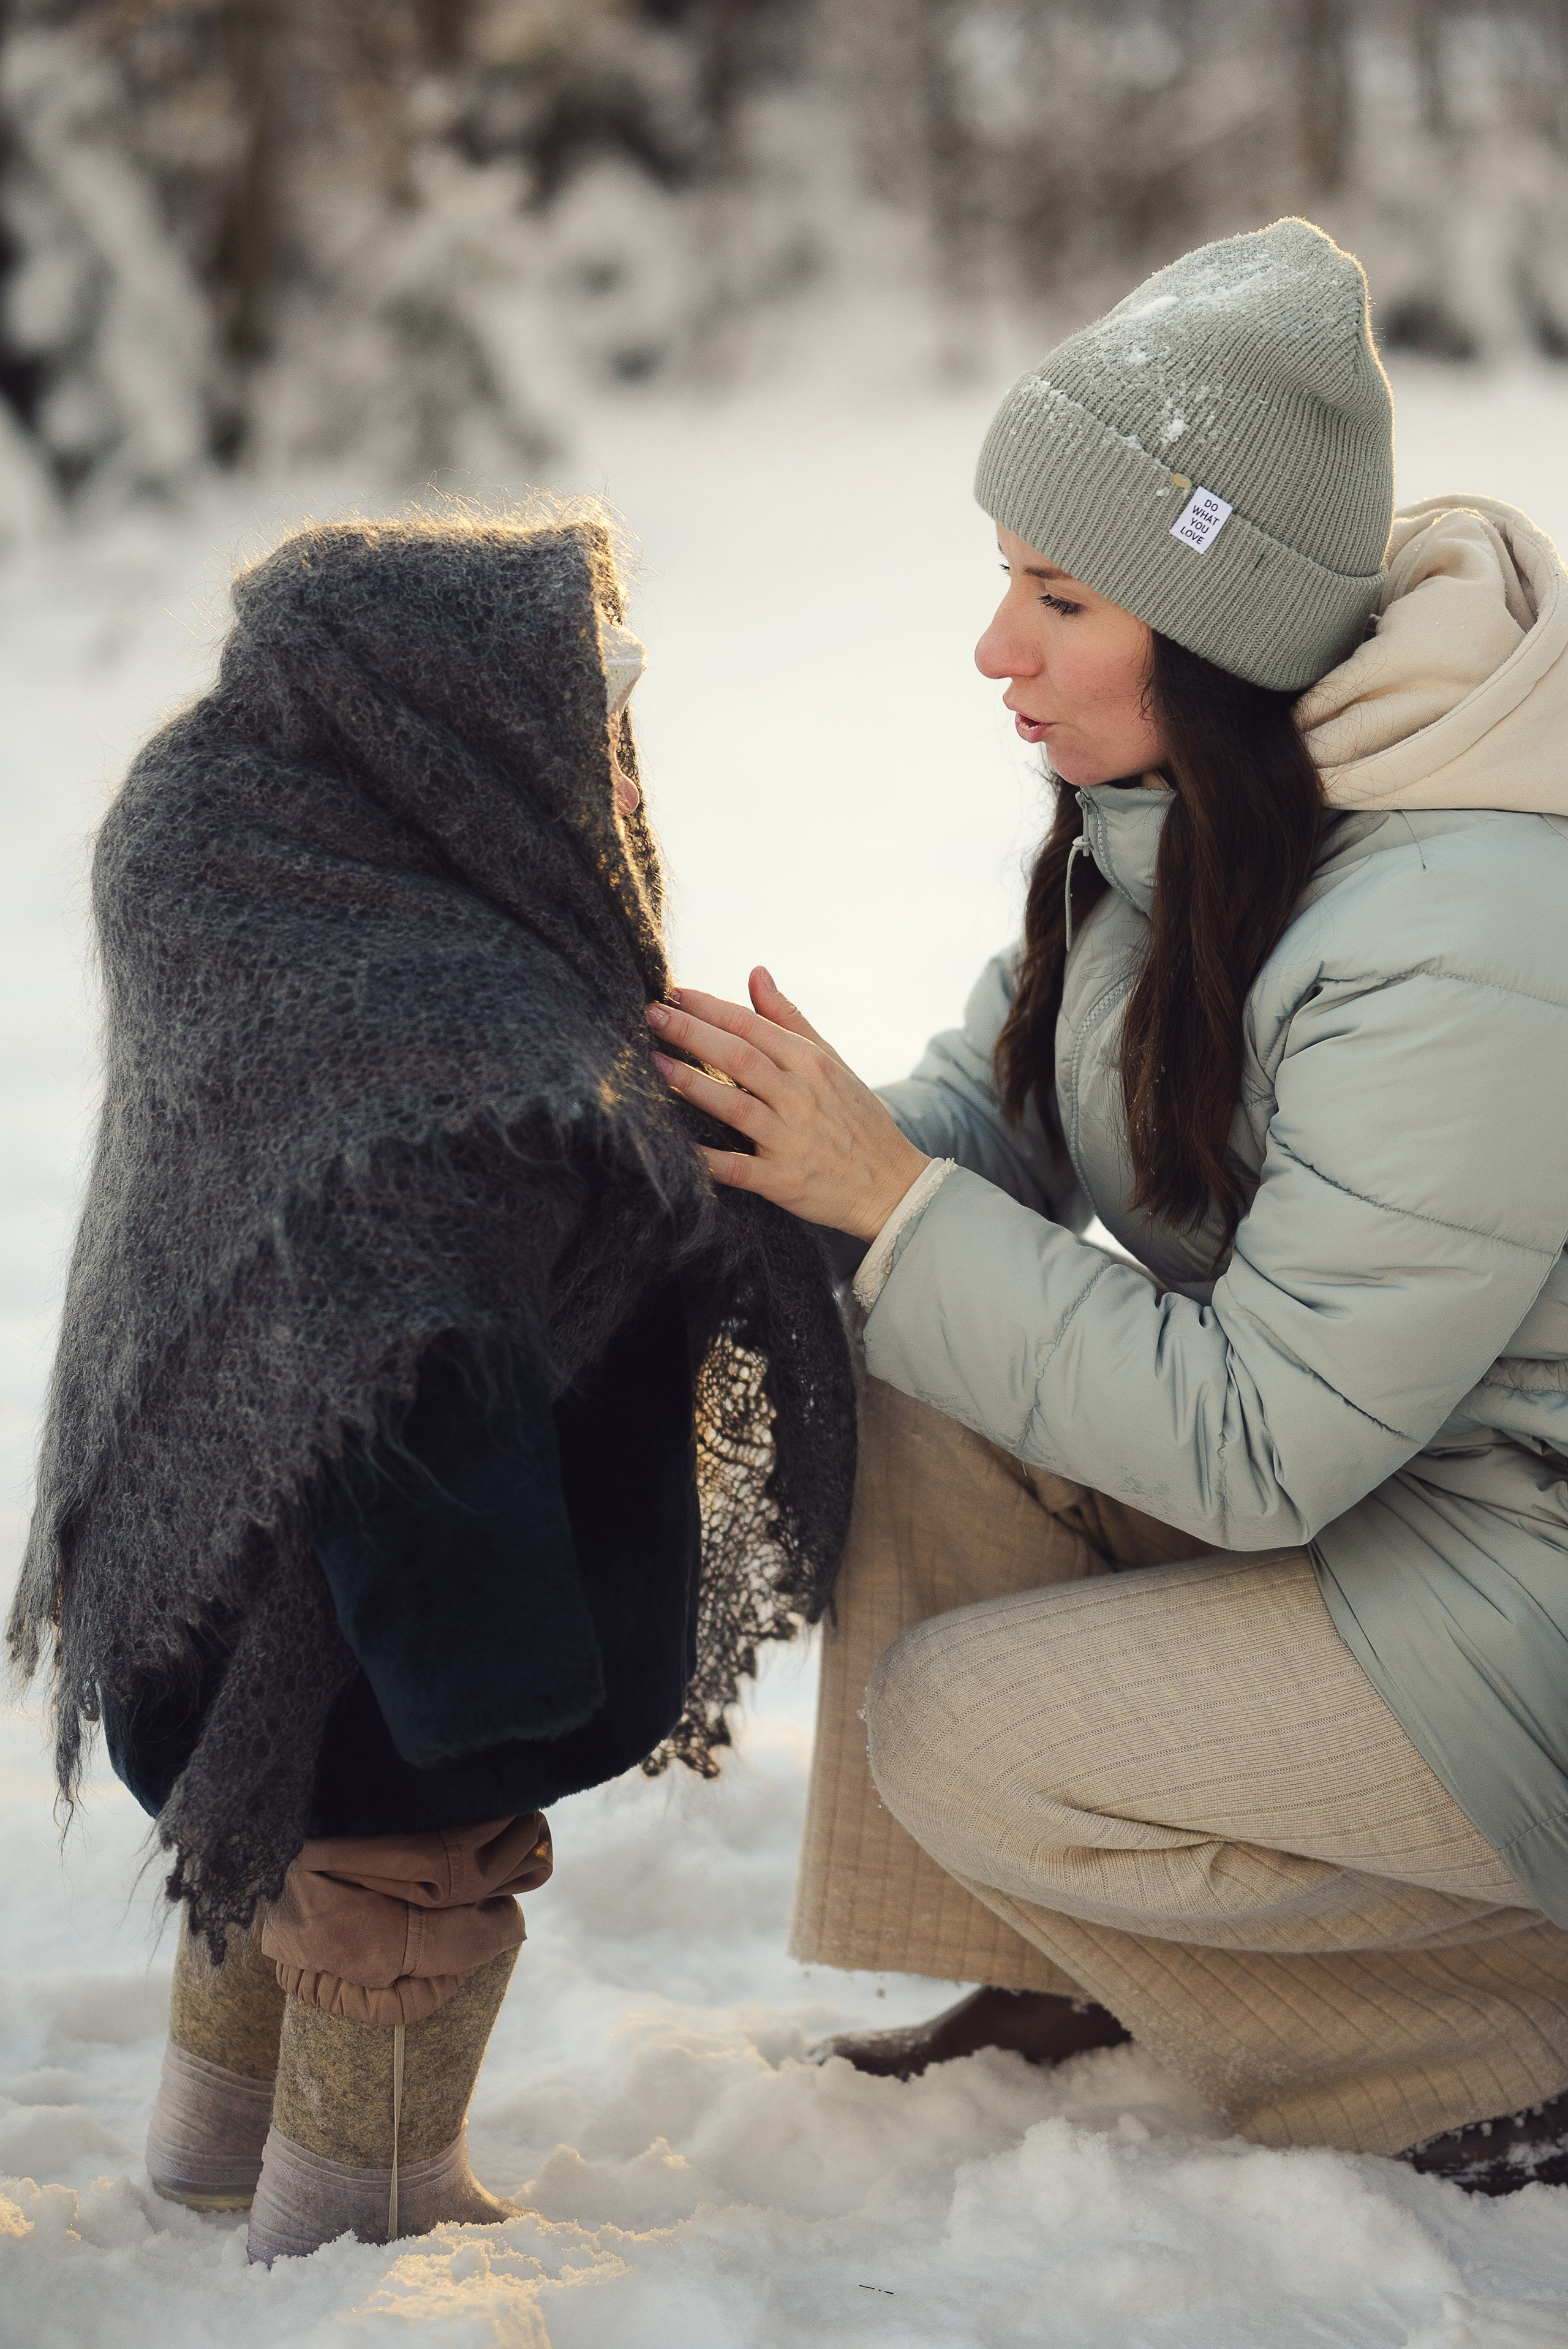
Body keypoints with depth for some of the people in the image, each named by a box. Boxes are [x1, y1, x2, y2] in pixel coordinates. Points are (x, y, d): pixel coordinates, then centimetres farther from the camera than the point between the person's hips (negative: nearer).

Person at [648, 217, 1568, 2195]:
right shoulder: (1167, 803, -5)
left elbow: (1257, 1446, -28)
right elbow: (998, 1105, 6)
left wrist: (893, 1202, -26)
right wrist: (811, 1158, -15)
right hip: (1338, 1445, 9)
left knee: (957, 1737, -14)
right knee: (910, 1413, -5)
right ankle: (1063, 1977, 9)